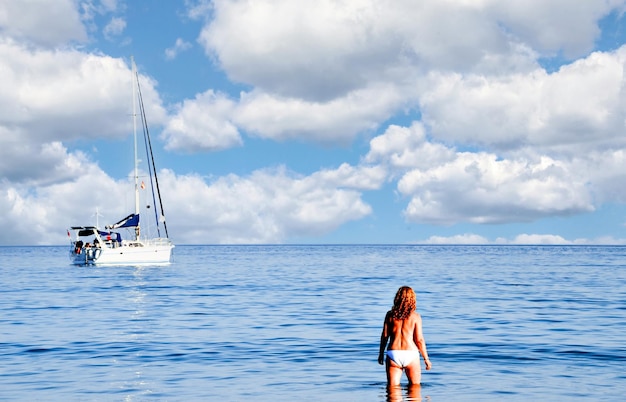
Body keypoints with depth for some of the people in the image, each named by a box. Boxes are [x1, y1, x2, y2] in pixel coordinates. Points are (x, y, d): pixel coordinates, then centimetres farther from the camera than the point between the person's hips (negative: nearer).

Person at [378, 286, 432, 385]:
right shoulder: (415, 316, -3)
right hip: (410, 355, -2)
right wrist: (426, 359, 5)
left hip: (393, 354, 2)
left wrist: (381, 354, 18)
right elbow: (419, 340, -4)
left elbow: (384, 336, 5)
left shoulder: (390, 315, 3)